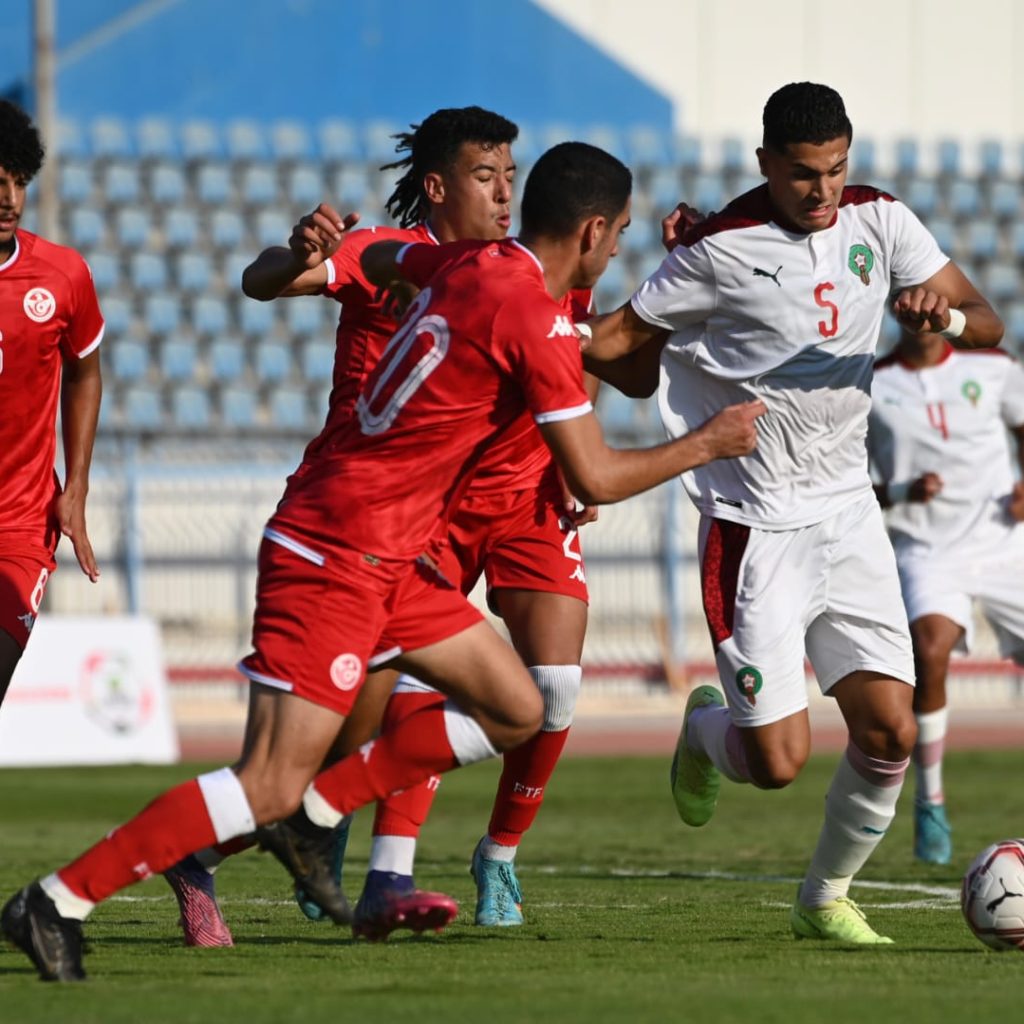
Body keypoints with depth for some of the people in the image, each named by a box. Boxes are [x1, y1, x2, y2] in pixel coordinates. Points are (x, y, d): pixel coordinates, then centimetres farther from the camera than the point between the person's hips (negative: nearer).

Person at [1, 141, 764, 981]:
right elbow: (596, 478, -14)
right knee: (269, 787, -12)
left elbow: (378, 261, 30)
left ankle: (315, 815, 12)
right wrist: (708, 445, 0)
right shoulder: (536, 322, -17)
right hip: (335, 557, -10)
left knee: (517, 709, 10)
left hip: (387, 558, 10)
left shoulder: (468, 261, 7)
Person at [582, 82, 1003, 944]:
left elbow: (988, 324, 0)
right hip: (756, 526, -5)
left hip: (847, 512, 5)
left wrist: (948, 316, -19)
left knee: (890, 731, -3)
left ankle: (826, 898, 20)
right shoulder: (721, 250, -13)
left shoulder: (880, 222, 1)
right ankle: (706, 727, 29)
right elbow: (613, 342, -4)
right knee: (778, 761, -8)